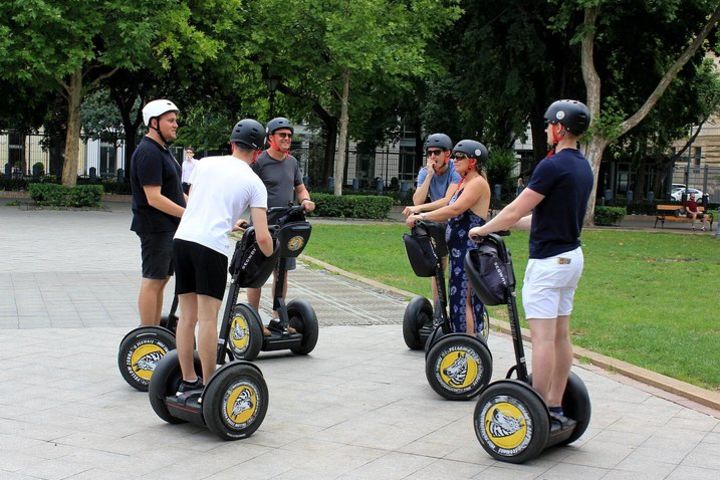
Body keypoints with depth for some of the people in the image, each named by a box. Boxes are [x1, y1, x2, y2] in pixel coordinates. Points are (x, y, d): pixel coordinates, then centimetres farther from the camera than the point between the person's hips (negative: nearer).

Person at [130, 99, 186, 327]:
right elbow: (154, 198, -23)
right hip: (155, 228, -10)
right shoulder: (148, 153, -17)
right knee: (152, 281, -5)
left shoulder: (162, 150, 16)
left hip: (168, 227, 10)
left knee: (161, 280, 14)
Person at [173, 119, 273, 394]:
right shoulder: (254, 183, 6)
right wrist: (271, 256, 23)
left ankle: (188, 381, 20)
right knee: (207, 319, -3)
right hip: (211, 246, -5)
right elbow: (262, 237, 0)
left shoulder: (205, 164, 18)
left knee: (187, 316, 12)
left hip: (182, 238, 5)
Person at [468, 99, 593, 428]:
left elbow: (515, 211, -15)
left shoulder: (553, 166, -18)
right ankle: (556, 408, 18)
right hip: (572, 256, 10)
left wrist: (483, 229, 1)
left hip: (548, 261, -9)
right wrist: (510, 223, 26)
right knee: (560, 335, 12)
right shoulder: (583, 167, 12)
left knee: (542, 337, -6)